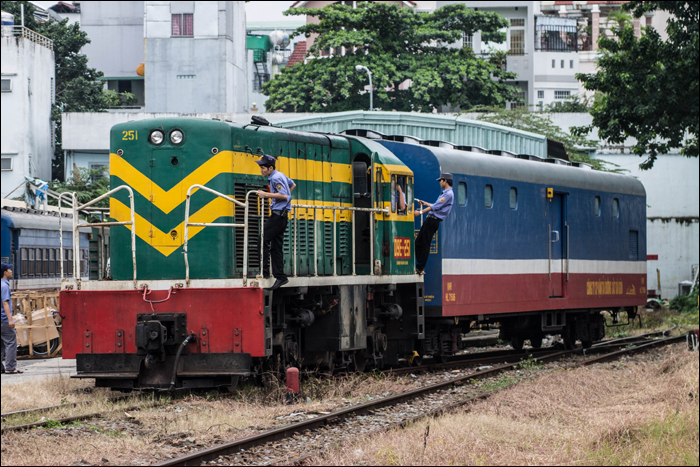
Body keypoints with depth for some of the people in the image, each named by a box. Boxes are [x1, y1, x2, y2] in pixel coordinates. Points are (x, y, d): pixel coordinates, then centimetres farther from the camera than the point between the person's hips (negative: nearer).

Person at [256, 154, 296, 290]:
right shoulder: (280, 175, 17)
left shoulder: (276, 178, -14)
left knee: (264, 240, -11)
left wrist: (266, 195, -19)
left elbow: (283, 195, -23)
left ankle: (264, 271, -12)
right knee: (276, 247, 8)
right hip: (281, 215, 10)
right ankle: (280, 276, 7)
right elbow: (293, 185, 33)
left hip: (278, 215, -10)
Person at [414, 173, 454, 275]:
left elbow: (436, 206, -18)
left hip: (434, 220, -10)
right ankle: (419, 266, 12)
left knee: (425, 244, -10)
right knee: (418, 242, 9)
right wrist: (426, 204, 42)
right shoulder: (445, 193, 21)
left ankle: (420, 268, -8)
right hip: (430, 219, 10)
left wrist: (421, 212, -19)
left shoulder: (449, 194, -12)